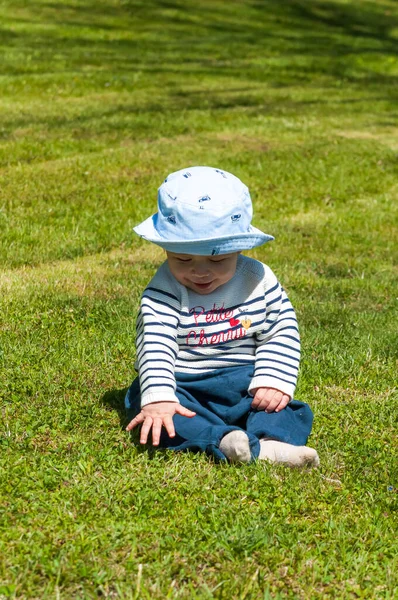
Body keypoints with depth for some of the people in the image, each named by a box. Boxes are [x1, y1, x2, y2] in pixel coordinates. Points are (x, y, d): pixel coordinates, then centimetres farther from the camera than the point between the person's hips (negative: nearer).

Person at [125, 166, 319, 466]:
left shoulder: (259, 280, -2)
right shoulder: (164, 290, -11)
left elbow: (283, 333, 1)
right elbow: (155, 345, -22)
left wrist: (274, 381, -13)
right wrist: (157, 398, -36)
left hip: (243, 384, 3)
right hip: (183, 386, -3)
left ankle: (272, 443, -46)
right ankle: (222, 440, -48)